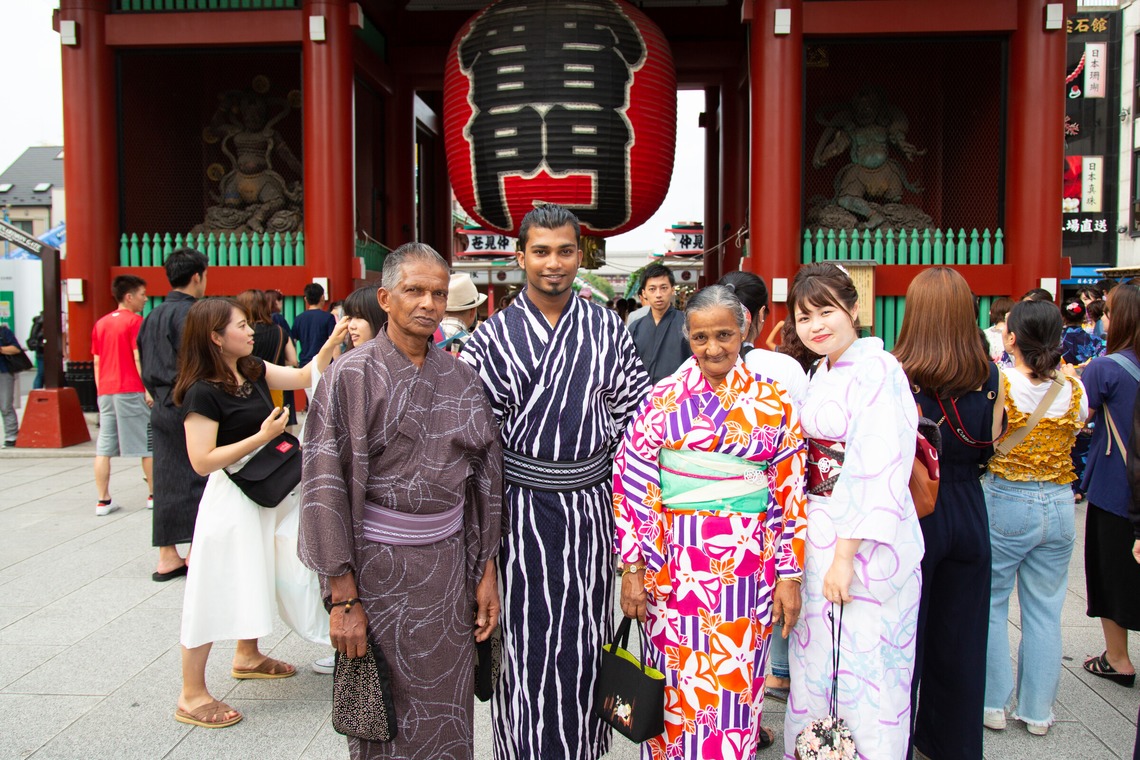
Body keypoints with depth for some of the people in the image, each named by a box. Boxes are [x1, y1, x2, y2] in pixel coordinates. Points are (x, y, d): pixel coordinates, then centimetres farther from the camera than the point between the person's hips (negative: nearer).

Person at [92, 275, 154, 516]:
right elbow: (139, 358, -12)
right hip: (131, 390, -6)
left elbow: (97, 361, 15)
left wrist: (100, 391, 18)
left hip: (106, 391, 6)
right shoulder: (135, 321, -6)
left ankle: (103, 501, 5)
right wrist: (149, 389, -12)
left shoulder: (100, 323, 14)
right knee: (148, 445, 4)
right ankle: (154, 494, 9)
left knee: (104, 449, 4)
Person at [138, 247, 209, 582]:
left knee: (166, 480, 10)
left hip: (161, 408, 8)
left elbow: (144, 366, 17)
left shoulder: (152, 316, 13)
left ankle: (167, 558, 16)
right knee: (196, 479, 0)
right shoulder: (191, 314, -13)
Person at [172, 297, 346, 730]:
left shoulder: (252, 371, 3)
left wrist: (332, 343, -1)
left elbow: (303, 377, 11)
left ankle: (247, 657, 43)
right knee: (216, 593, -2)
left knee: (254, 578, 22)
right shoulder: (202, 392, -20)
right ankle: (192, 696, 11)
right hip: (230, 497, -9)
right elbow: (202, 461, -23)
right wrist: (262, 436, -24)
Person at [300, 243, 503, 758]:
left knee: (446, 708, 14)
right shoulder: (352, 376, -8)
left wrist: (486, 571, 6)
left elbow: (485, 475, 8)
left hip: (448, 561, 4)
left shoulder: (459, 377, 4)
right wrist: (343, 596, -12)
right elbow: (325, 485, -10)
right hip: (379, 564, -3)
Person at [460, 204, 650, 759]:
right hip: (521, 509, -1)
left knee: (586, 641, 12)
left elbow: (634, 416, 6)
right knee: (525, 642, 6)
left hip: (589, 507, 2)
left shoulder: (607, 329, 4)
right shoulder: (491, 337, -1)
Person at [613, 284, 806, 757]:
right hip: (676, 564, -1)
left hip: (749, 567, 1)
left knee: (736, 687, 10)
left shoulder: (773, 402, 3)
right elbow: (632, 486, -2)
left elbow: (790, 492, 4)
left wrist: (790, 575, 2)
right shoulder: (663, 400, -1)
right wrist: (632, 569, -6)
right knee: (679, 688, 8)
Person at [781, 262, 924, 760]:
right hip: (818, 533, 8)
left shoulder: (878, 370, -15)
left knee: (861, 666, 3)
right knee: (814, 662, 17)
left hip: (866, 543, -8)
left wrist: (846, 554, -21)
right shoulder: (821, 373, 11)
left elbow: (879, 473, -21)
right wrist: (811, 535, 11)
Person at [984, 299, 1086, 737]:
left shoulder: (999, 385, -13)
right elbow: (1076, 430, 12)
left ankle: (994, 704, 18)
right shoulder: (1074, 389, -1)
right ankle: (1037, 711, 22)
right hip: (1059, 504, 4)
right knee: (1045, 611, 13)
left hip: (1005, 503, -4)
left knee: (991, 605, 10)